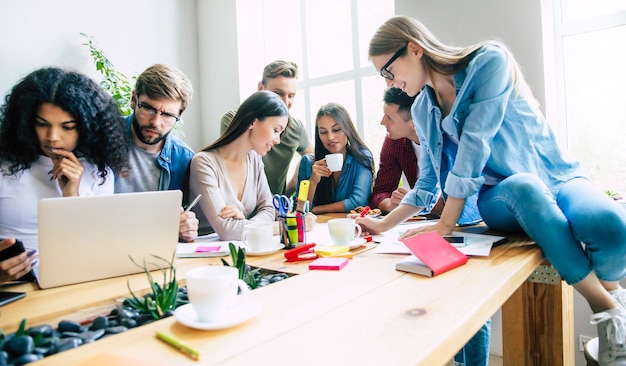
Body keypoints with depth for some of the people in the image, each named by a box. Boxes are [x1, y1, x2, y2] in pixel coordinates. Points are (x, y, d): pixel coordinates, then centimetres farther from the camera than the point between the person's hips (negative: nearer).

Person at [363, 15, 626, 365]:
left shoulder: (489, 60, -12)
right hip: (502, 199, 3)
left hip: (556, 178, -2)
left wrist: (447, 222, -20)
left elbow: (474, 145, -21)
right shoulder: (423, 111, 5)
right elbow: (429, 183, 12)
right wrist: (383, 224, 7)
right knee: (521, 186, -35)